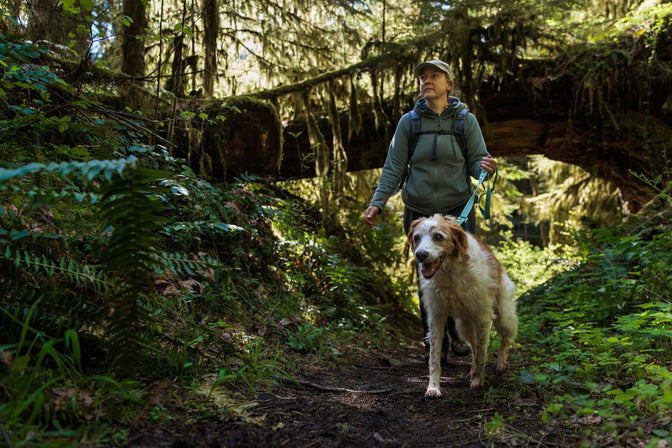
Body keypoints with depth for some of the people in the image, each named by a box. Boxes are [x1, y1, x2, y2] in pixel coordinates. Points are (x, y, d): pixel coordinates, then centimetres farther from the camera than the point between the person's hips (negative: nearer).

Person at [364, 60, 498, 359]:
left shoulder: (466, 120, 2)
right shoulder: (408, 122, 3)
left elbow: (476, 163, 2)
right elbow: (393, 168, 3)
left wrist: (486, 167, -22)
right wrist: (377, 203, -7)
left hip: (458, 209, 0)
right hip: (419, 212, 1)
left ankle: (459, 334, 19)